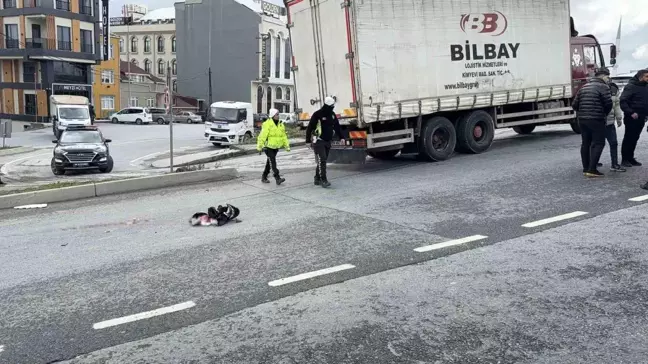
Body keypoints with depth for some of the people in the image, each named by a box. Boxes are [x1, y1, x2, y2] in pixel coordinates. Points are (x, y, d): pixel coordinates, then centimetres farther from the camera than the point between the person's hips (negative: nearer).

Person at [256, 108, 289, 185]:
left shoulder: (281, 124, 9)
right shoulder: (267, 124, -12)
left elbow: (284, 136, 13)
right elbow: (262, 136, -14)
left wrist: (287, 146, 8)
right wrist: (260, 147, -16)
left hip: (276, 147, 7)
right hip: (268, 147, -7)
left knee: (269, 162, 14)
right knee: (273, 162, -13)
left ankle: (264, 177, 26)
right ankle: (277, 178, -18)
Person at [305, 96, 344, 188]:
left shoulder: (332, 114, 8)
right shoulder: (317, 114, -11)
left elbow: (337, 126, 19)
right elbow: (309, 128, -10)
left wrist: (341, 137, 12)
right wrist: (308, 141, -11)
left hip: (328, 142, 7)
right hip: (318, 142, -7)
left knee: (323, 161, 9)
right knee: (321, 160, -14)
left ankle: (317, 179, 18)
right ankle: (323, 180, -16)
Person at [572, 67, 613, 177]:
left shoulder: (584, 87, 14)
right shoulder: (603, 87, -7)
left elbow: (575, 105, 11)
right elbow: (608, 104, -14)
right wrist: (605, 114, 5)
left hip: (582, 119, 7)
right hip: (596, 120, -7)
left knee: (586, 143, 13)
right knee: (598, 143, -3)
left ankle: (586, 168, 19)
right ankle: (592, 169, -10)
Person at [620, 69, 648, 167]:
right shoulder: (630, 86, -10)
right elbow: (623, 101, -17)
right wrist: (631, 113, -23)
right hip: (632, 118, -7)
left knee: (634, 139, 10)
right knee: (628, 138, -4)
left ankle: (630, 158, 17)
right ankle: (625, 159, 0)